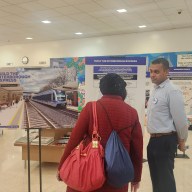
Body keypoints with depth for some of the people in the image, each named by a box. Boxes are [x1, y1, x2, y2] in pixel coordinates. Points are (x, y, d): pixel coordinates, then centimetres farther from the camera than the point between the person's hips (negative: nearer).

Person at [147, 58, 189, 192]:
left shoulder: (172, 91, -18)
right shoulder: (155, 90, 11)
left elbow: (180, 118, -15)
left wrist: (182, 140, -4)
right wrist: (154, 138, 19)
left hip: (166, 140, -8)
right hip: (154, 139, 9)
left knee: (165, 178, 4)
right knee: (156, 176, 20)